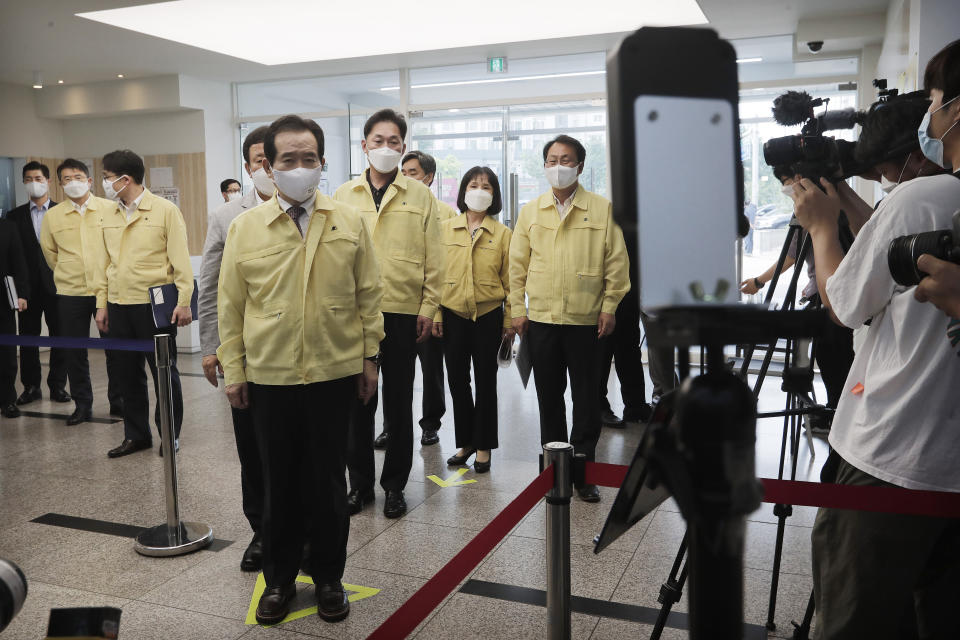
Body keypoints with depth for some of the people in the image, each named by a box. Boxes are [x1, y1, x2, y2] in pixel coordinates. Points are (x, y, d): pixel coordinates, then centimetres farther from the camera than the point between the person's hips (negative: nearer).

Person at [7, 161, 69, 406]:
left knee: (60, 337, 3)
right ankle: (31, 386, 16)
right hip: (28, 286, 2)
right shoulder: (15, 216, 9)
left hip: (57, 284, -1)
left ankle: (58, 385, 12)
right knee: (28, 337, 6)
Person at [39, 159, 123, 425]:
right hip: (70, 293, 2)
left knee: (115, 348, 3)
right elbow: (49, 251, 18)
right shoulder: (52, 216, 4)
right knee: (74, 352, 6)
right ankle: (82, 404, 18)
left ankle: (118, 401, 17)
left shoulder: (110, 209, -1)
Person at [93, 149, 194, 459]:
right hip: (119, 307, 5)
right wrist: (101, 304, 10)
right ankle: (136, 434, 23)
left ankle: (170, 434, 18)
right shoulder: (108, 216, 10)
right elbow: (103, 262, 13)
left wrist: (183, 301, -14)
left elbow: (180, 260, -8)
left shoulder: (165, 210, -6)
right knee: (128, 374, 11)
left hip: (155, 306, -5)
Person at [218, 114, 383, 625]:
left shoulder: (350, 222, 0)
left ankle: (328, 578, 30)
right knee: (279, 482, 13)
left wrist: (370, 357, 4)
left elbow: (368, 295, 4)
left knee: (328, 481, 12)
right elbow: (230, 306, 3)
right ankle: (278, 579, 32)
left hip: (334, 373, 0)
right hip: (269, 376, 1)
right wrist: (232, 371, 3)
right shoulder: (244, 228, 0)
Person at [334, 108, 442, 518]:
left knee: (399, 402, 7)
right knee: (357, 400, 8)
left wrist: (429, 307, -3)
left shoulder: (420, 196, 5)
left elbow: (432, 258, 3)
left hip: (403, 312, -1)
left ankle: (394, 485, 21)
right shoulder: (343, 196, 9)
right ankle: (359, 483, 22)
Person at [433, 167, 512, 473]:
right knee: (457, 379, 8)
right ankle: (465, 442, 24)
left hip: (488, 315, -1)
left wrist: (510, 320, 0)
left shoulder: (502, 234, 2)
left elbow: (510, 279, 3)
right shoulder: (445, 229, 5)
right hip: (453, 315, 2)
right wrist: (435, 314, -1)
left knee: (485, 381, 6)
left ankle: (483, 446, 18)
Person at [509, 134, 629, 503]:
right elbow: (518, 264, 9)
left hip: (586, 320, -2)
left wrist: (609, 307, -4)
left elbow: (616, 262, 0)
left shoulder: (603, 209, 1)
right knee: (549, 397, 11)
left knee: (587, 400, 4)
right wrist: (517, 309, 3)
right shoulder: (530, 212, 8)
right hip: (540, 319, 2)